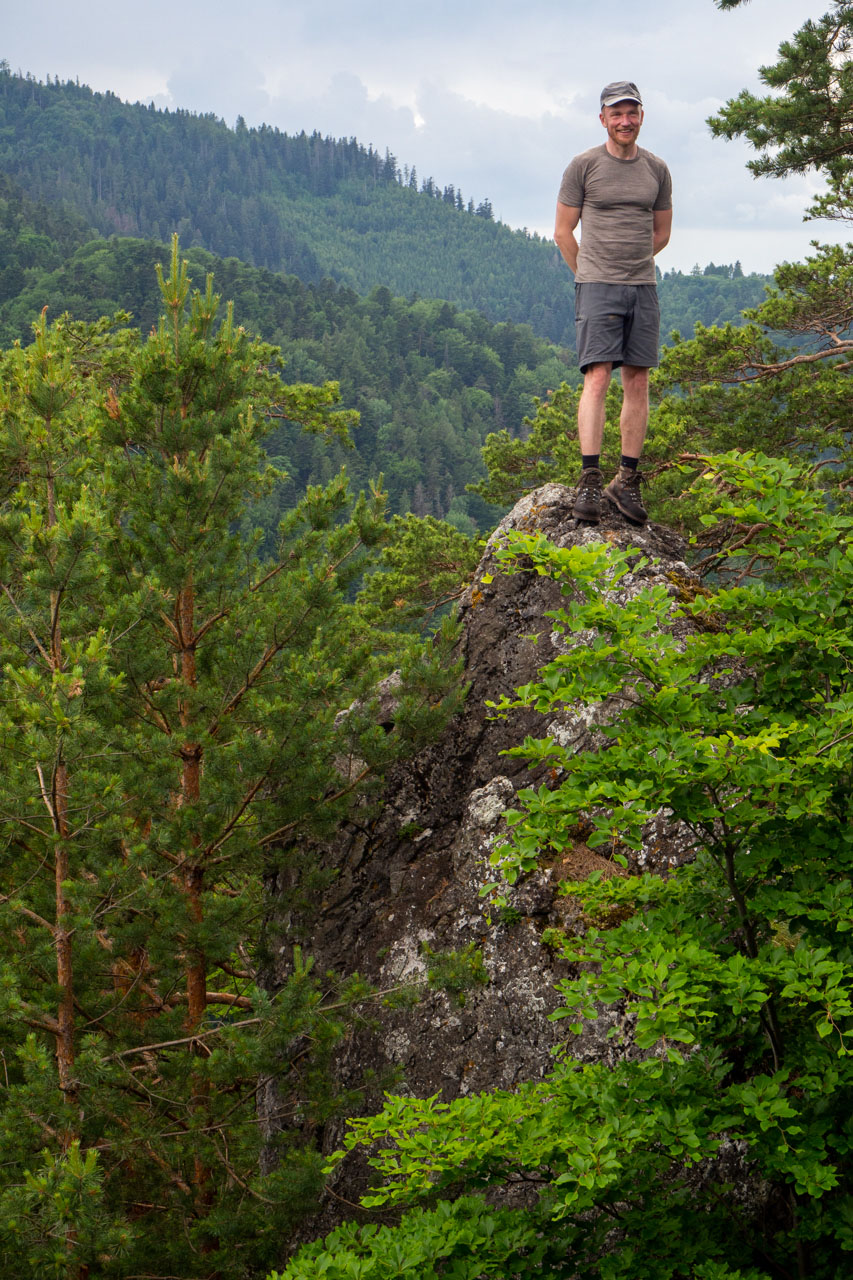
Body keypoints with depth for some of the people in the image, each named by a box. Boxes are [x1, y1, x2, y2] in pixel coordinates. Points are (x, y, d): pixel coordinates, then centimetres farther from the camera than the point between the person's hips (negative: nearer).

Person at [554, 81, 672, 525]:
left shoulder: (656, 170, 11)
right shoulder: (583, 166, 0)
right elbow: (563, 232, 6)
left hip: (643, 287, 4)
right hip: (596, 287, -4)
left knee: (637, 383, 2)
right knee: (597, 377, -14)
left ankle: (627, 480, 8)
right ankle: (589, 480, -16)